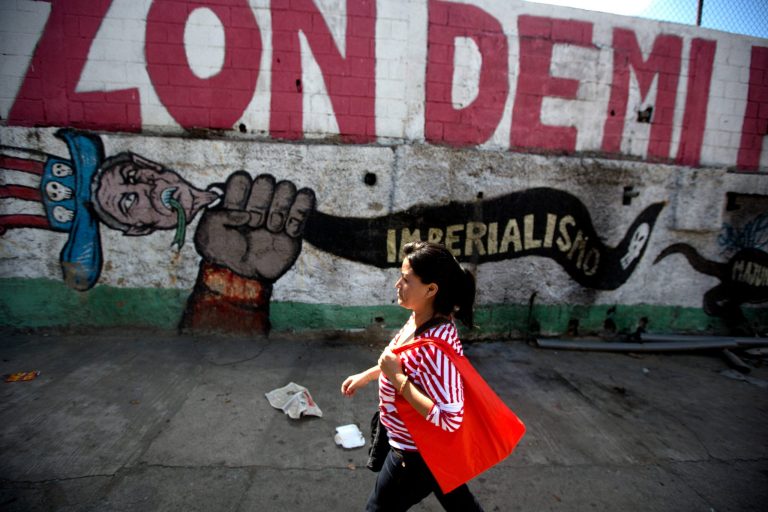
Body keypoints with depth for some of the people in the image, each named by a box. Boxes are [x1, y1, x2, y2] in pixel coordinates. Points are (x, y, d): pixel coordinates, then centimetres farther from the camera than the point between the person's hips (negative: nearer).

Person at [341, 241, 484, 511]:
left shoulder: (437, 345, -36)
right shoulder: (419, 319, -9)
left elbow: (449, 419, -35)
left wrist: (396, 377, -33)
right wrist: (367, 374, 10)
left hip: (417, 453, -8)